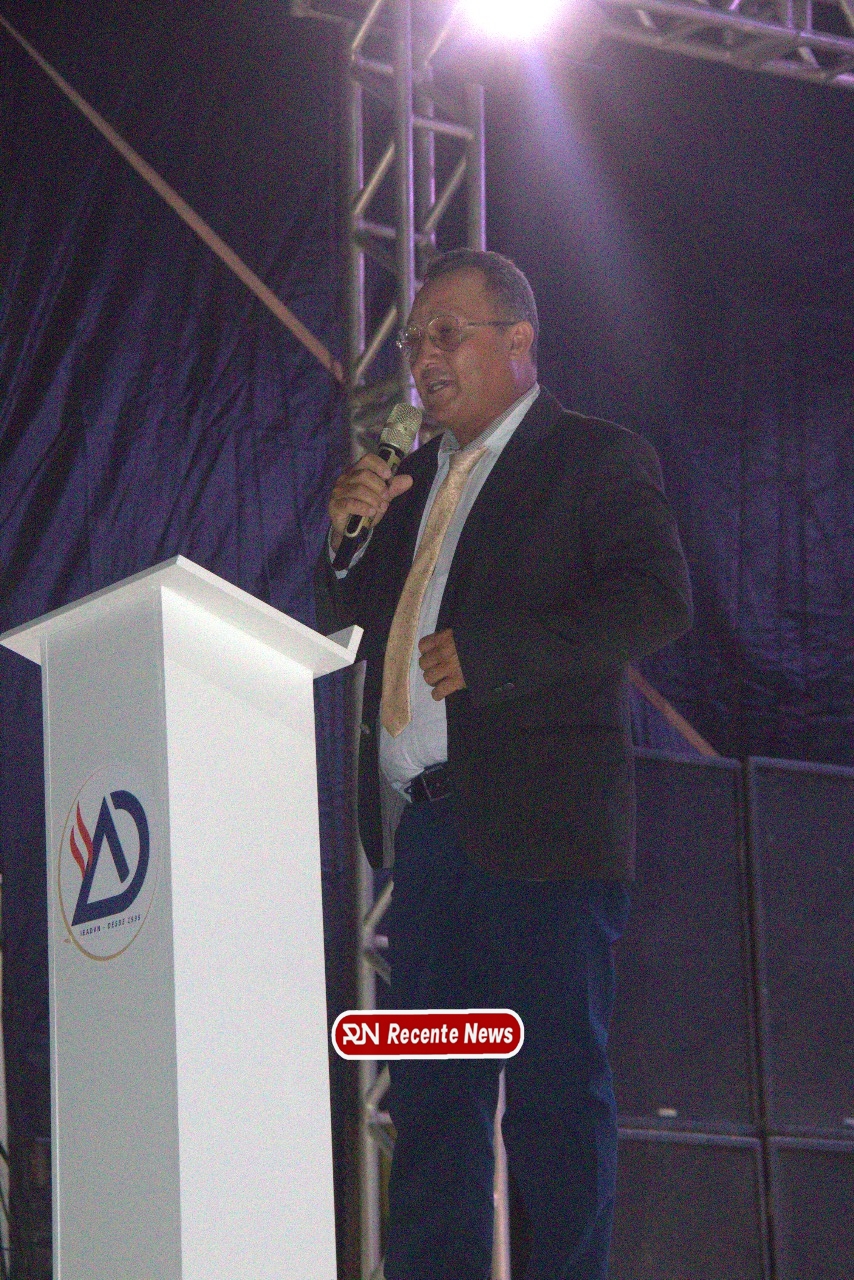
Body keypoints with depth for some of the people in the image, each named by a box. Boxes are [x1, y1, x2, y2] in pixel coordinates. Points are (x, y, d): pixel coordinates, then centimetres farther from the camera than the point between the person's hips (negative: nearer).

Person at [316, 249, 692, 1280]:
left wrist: (484, 652, -19)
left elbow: (659, 602, -15)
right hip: (425, 826, 7)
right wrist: (349, 536, 2)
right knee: (429, 1091, 9)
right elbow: (348, 623, 23)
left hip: (540, 826, -7)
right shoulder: (413, 478, 21)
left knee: (556, 1093, -4)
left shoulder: (597, 460, 0)